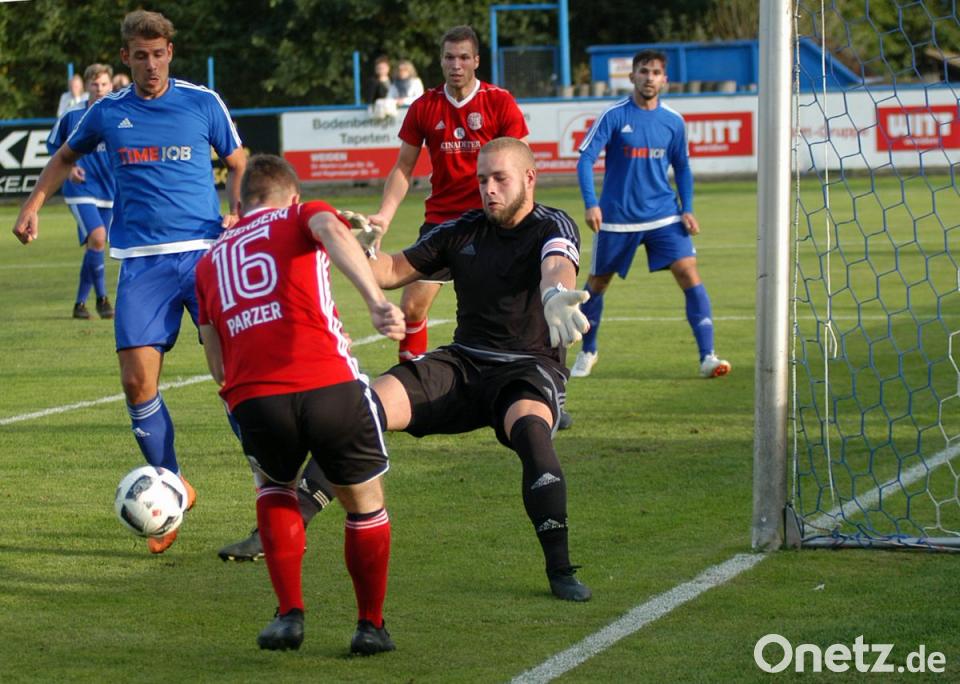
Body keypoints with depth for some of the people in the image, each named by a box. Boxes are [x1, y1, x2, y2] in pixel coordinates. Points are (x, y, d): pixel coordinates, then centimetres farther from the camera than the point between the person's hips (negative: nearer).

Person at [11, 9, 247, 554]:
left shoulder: (203, 103, 3)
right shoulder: (107, 113, 9)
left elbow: (238, 163, 13)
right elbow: (66, 157, 28)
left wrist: (239, 214, -5)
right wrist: (33, 206, 16)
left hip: (204, 252, -2)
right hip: (142, 263, 2)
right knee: (138, 380, -8)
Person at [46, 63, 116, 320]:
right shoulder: (72, 116, -4)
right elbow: (53, 144, 9)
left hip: (109, 191, 3)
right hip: (80, 189, -3)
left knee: (94, 247, 9)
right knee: (97, 238, -22)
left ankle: (80, 303, 23)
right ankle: (101, 297, -9)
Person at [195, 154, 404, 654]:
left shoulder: (211, 260, 30)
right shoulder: (302, 216, 19)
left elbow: (218, 365, 27)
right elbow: (331, 232, -8)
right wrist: (376, 301, -24)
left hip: (250, 397, 3)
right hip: (329, 386, -3)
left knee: (274, 489, 31)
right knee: (364, 501, 21)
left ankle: (289, 614, 19)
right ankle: (371, 625, 25)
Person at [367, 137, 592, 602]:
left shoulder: (553, 227, -4)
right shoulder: (462, 232, 11)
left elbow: (558, 266, -28)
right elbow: (394, 271, 13)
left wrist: (556, 294, -54)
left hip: (528, 369, -4)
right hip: (462, 364, 4)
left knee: (530, 426, -39)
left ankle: (560, 568, -31)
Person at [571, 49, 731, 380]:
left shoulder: (673, 122, 2)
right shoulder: (613, 116, -8)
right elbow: (585, 159, -10)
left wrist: (687, 209, 5)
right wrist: (591, 204, -22)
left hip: (664, 216, 2)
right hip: (617, 218, -1)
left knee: (689, 274, -14)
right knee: (597, 282, 12)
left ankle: (707, 356, -14)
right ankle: (587, 352, 35)